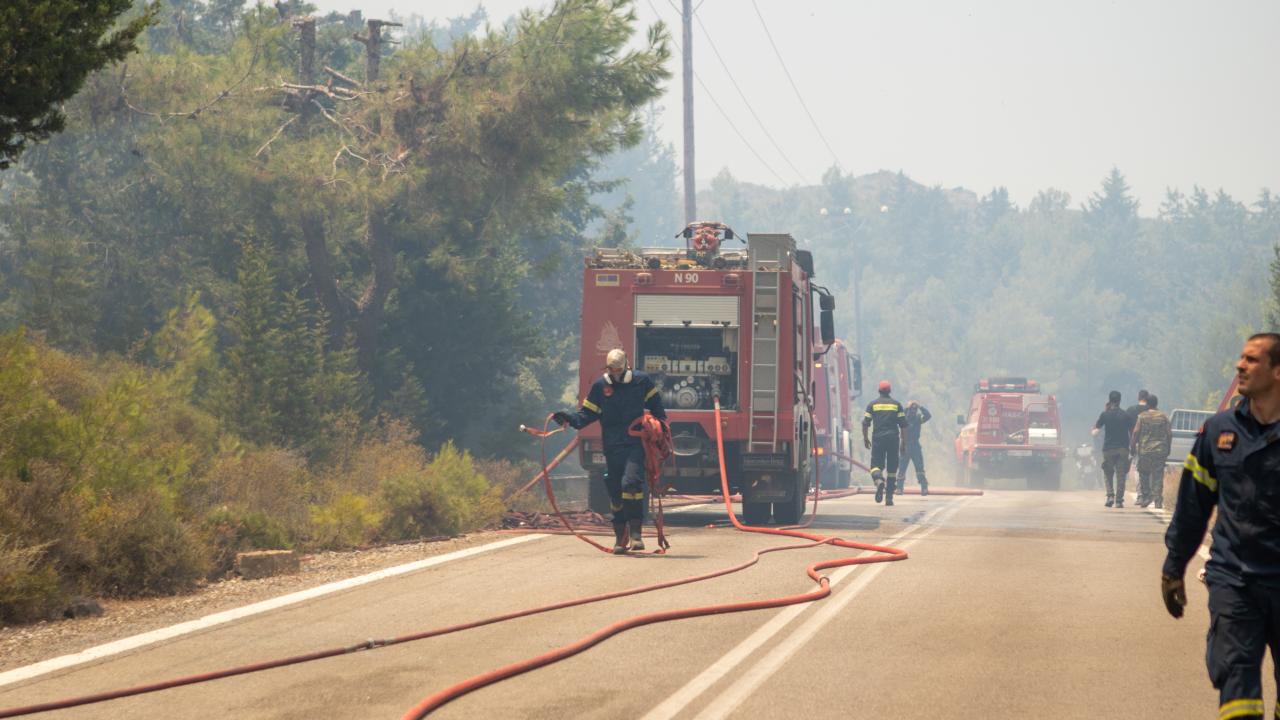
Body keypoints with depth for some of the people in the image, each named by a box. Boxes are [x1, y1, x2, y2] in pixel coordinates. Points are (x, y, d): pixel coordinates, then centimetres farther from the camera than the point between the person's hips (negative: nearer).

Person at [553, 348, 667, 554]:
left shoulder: (641, 381, 5)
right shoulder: (600, 386, 7)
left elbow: (655, 404, 18)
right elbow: (587, 413, 8)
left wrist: (661, 423, 8)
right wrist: (570, 419, -8)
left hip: (635, 444, -3)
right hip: (612, 446, 3)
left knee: (631, 482, -23)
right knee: (615, 491, 5)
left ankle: (635, 531, -19)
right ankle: (620, 537, 18)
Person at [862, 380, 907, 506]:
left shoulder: (872, 404, 5)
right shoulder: (897, 405, 8)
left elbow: (865, 423, 2)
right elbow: (903, 425, 4)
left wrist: (865, 438, 16)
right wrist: (903, 442, 9)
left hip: (878, 438, -1)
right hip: (893, 438, 1)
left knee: (876, 464, 3)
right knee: (892, 467, 8)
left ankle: (878, 480, -31)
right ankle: (889, 497, 6)